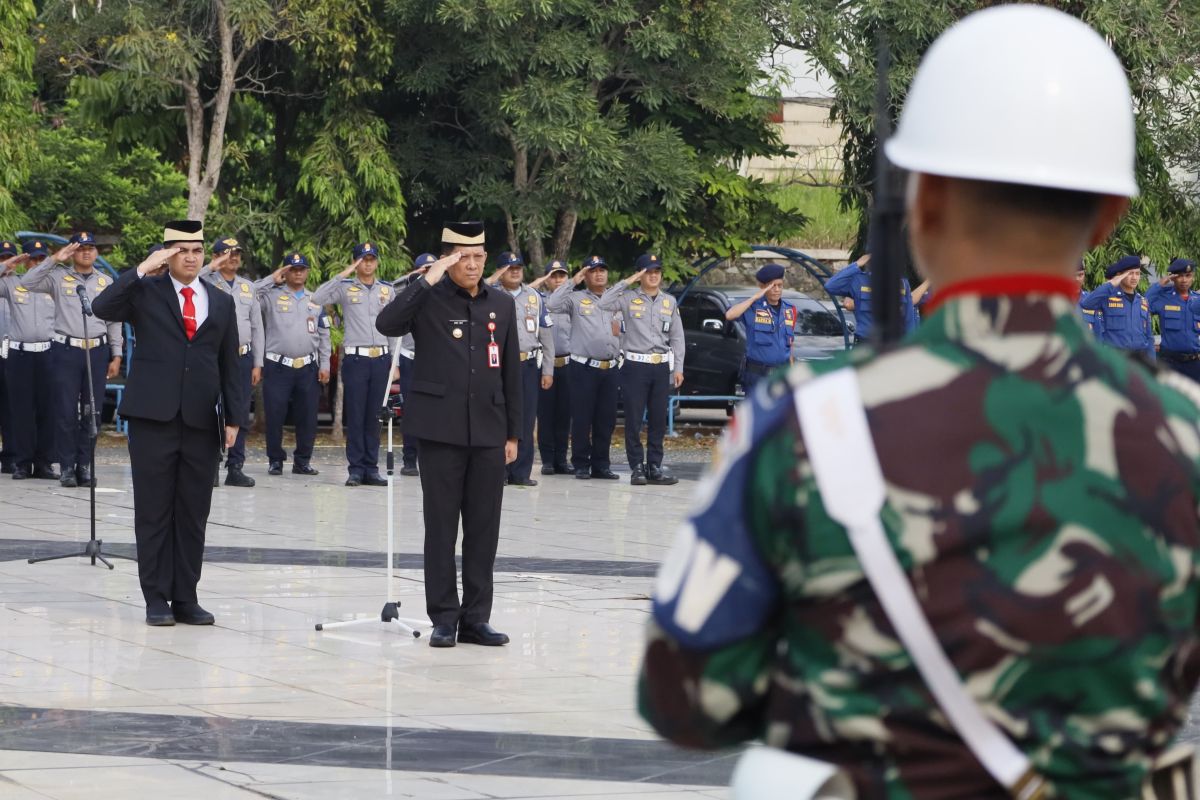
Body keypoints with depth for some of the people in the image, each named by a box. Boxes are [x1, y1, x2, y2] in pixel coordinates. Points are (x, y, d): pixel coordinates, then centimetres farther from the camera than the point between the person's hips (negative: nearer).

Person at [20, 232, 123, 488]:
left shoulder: (106, 282, 10)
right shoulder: (59, 277, 3)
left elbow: (114, 322, 12)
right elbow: (27, 283, -11)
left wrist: (116, 356, 7)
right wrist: (53, 260, -14)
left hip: (97, 351, 2)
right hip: (66, 350, -2)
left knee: (92, 412, 4)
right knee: (66, 411, -3)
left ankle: (85, 465, 11)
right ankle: (67, 467, 3)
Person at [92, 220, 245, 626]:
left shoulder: (221, 302, 14)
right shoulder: (146, 292, 4)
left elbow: (229, 365, 13)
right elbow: (102, 308, -15)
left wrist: (234, 417, 6)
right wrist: (143, 270, -16)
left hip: (202, 423, 3)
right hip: (154, 418, -3)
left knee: (193, 515, 4)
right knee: (154, 512, 1)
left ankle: (186, 599, 10)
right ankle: (156, 598, 6)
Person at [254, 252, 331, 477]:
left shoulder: (315, 300, 15)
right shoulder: (272, 295, 4)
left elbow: (324, 336, 15)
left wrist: (325, 365, 6)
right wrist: (271, 280, -7)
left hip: (308, 367, 3)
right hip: (278, 366, -3)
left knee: (307, 416, 3)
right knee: (275, 415, -2)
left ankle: (302, 461, 12)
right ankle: (275, 460, 8)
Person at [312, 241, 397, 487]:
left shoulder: (386, 290, 13)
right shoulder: (345, 287, 4)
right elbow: (317, 298, -13)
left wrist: (394, 362, 12)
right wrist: (343, 274, -13)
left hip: (381, 358, 3)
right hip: (355, 358, -3)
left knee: (374, 416, 5)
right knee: (355, 416, -3)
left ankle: (371, 468, 8)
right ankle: (355, 469, 0)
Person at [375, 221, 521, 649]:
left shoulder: (501, 305, 11)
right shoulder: (429, 300, -2)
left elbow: (511, 372, 13)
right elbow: (386, 324, -21)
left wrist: (513, 433, 11)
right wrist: (427, 280, -23)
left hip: (487, 432, 4)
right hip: (441, 429, -4)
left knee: (484, 528, 5)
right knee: (441, 526, 1)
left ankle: (476, 618, 12)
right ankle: (444, 618, 7)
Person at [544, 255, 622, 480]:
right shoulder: (576, 299, 3)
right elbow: (552, 304, -13)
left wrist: (619, 331, 0)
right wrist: (573, 282, -9)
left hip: (610, 367, 4)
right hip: (584, 367, -4)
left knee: (606, 420, 6)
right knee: (582, 418, -2)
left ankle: (601, 464, 13)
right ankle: (581, 465, 4)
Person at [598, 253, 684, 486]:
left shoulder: (669, 302, 12)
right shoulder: (629, 299, 2)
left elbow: (677, 337, 13)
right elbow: (603, 303, -16)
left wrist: (678, 368, 6)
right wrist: (626, 282, -11)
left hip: (661, 367, 3)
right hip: (635, 365, -3)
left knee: (658, 420, 6)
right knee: (634, 420, -2)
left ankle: (654, 467, 12)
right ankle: (637, 467, 3)